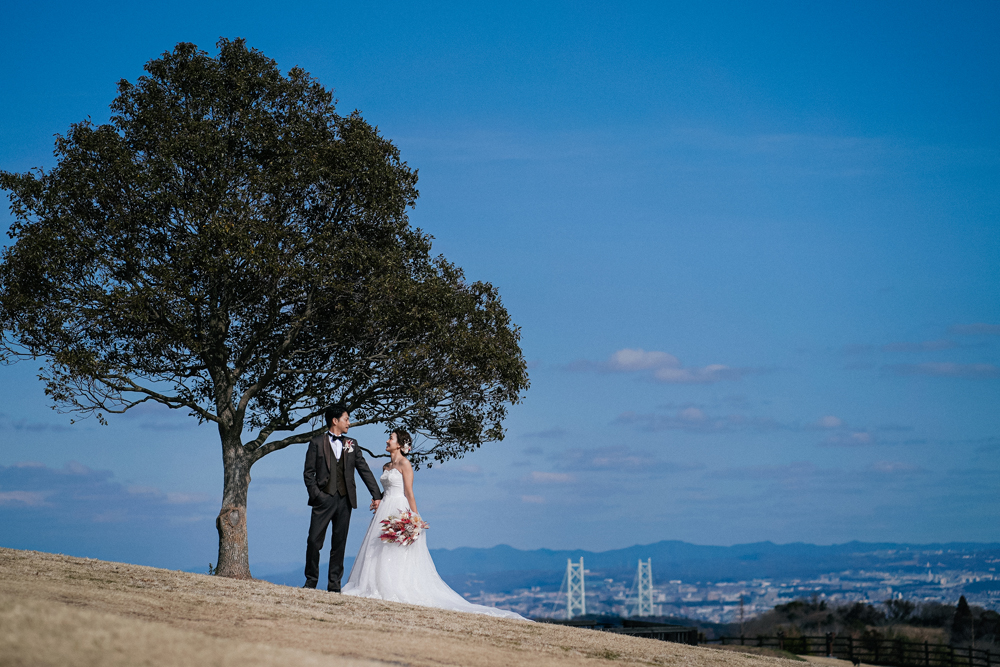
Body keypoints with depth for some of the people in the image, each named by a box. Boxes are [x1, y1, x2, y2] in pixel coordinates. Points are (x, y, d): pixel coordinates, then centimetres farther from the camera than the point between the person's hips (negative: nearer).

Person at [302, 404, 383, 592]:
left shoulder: (351, 444, 13)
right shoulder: (317, 443, 3)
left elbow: (364, 470, 13)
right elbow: (308, 473, 2)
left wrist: (377, 495, 8)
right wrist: (315, 494, -10)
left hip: (344, 499, 3)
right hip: (324, 499, -3)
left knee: (339, 544, 5)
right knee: (314, 541, -5)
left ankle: (334, 584, 10)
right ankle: (311, 580, 8)